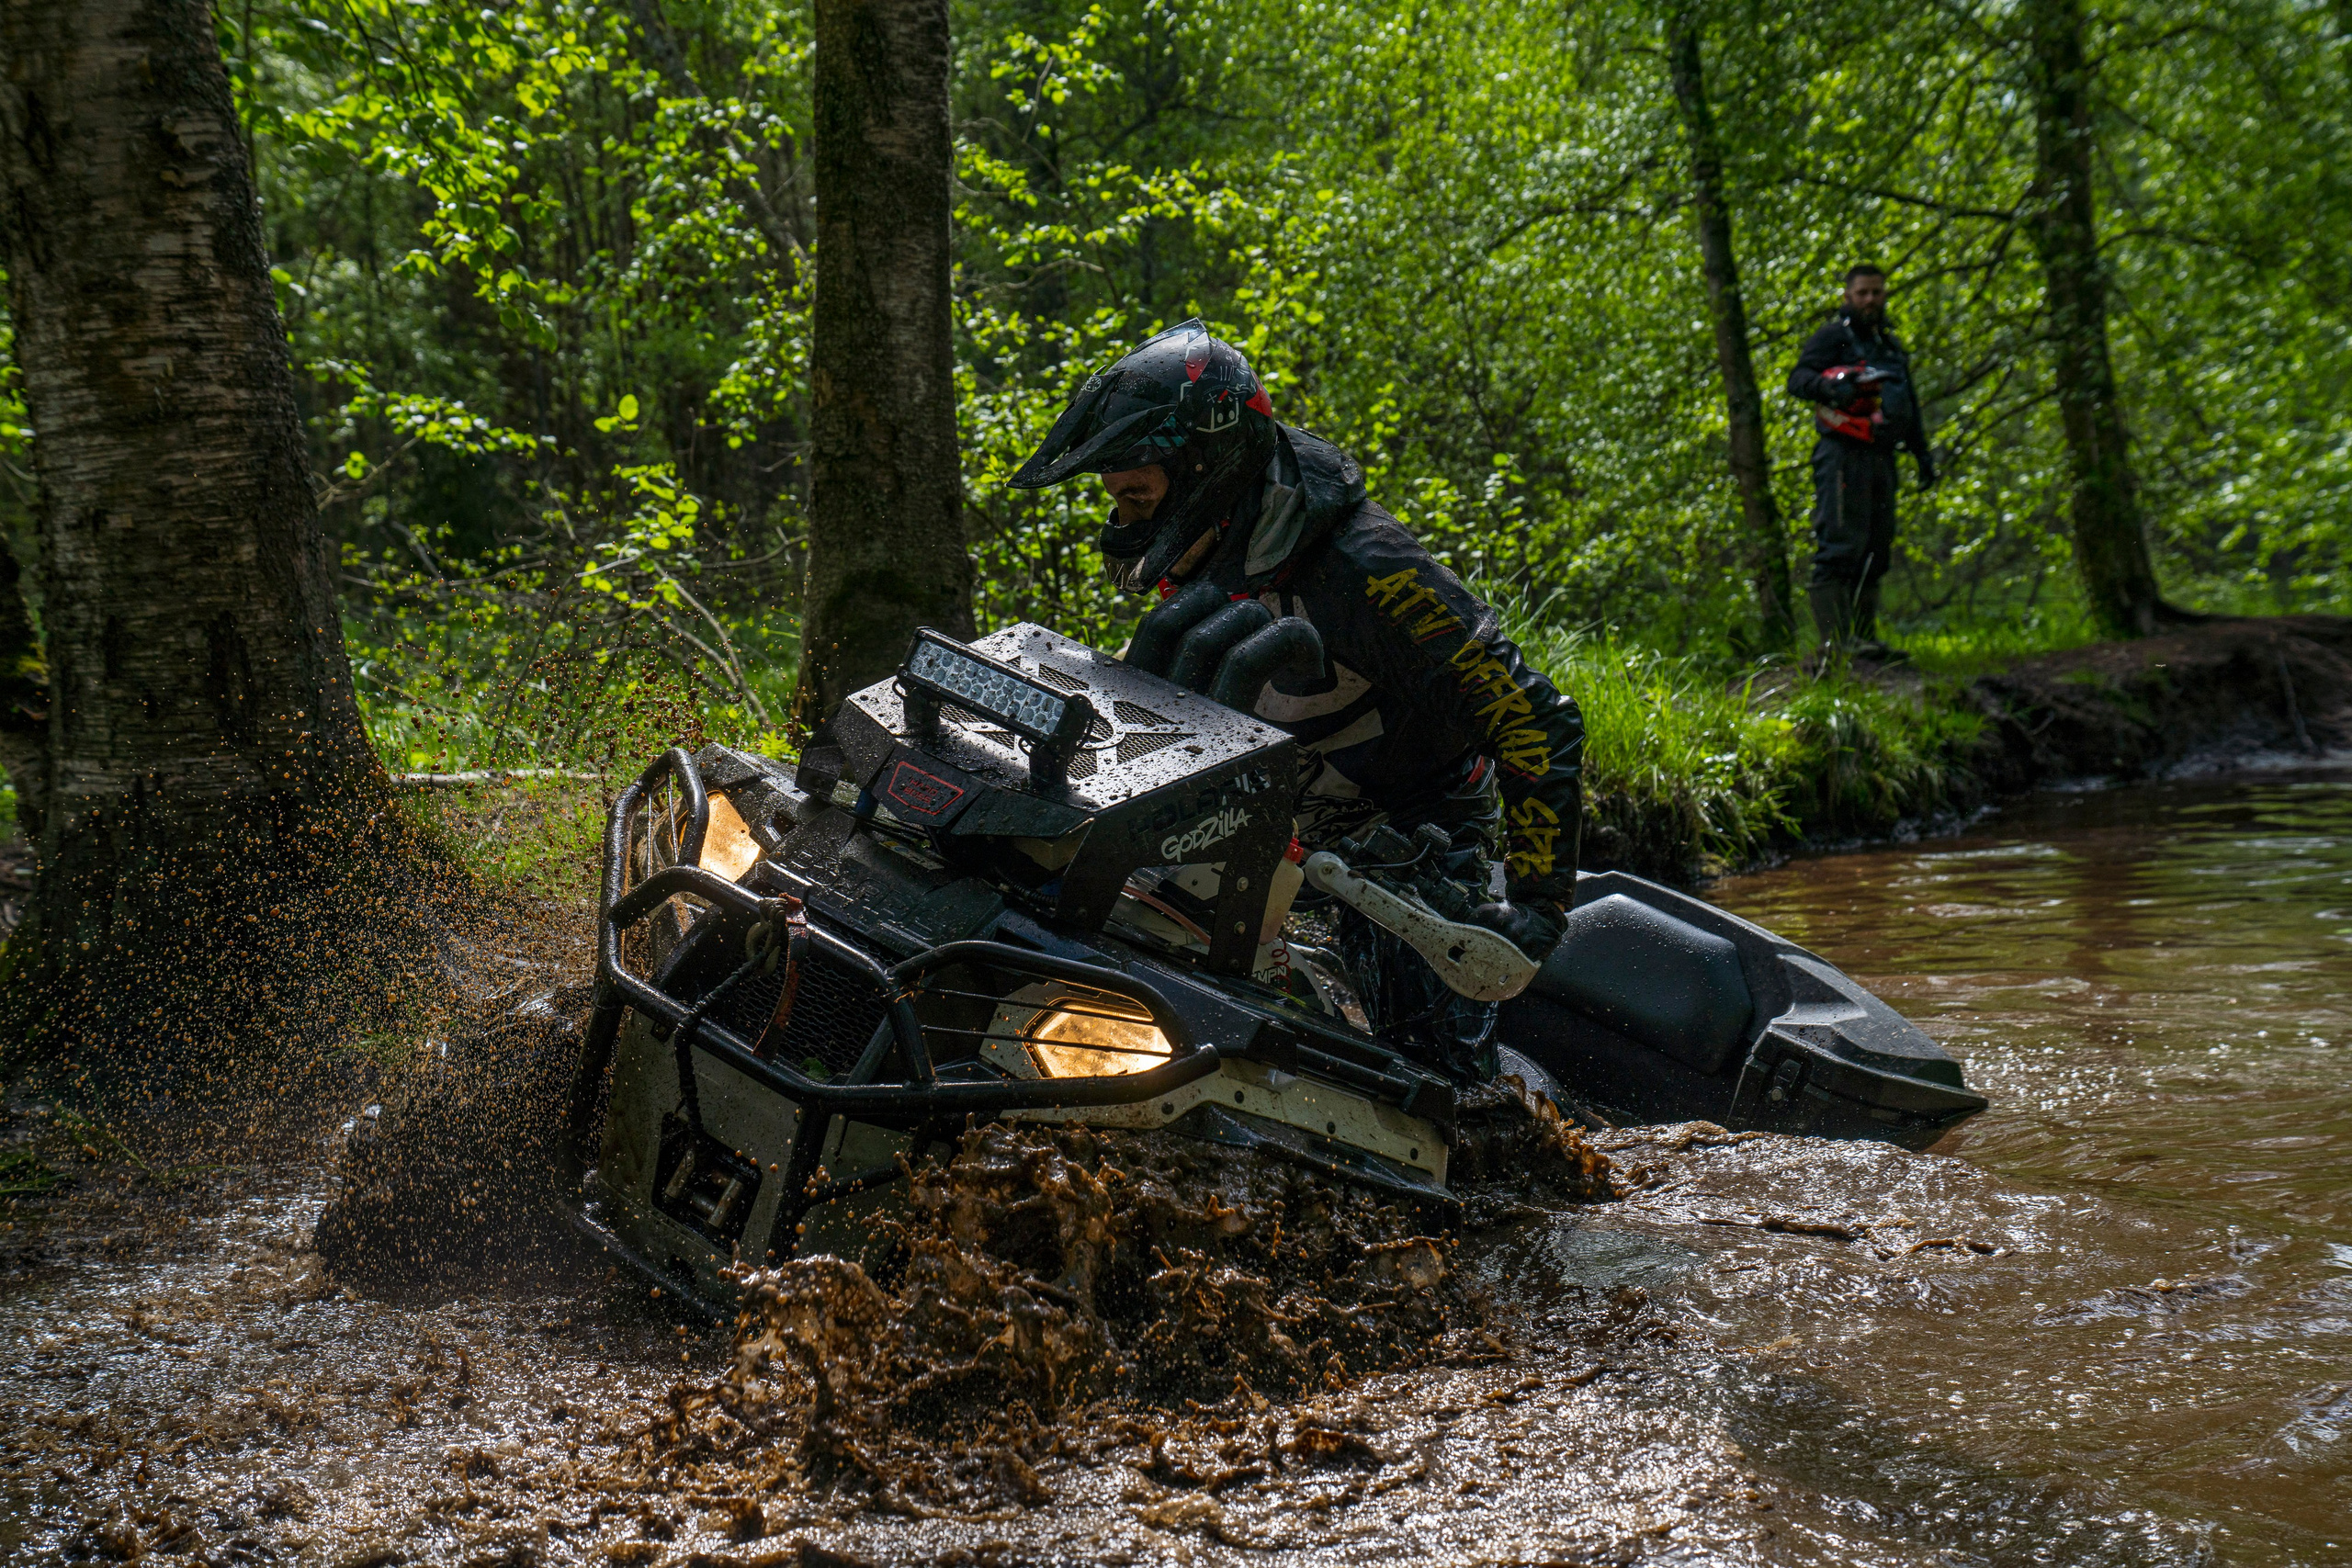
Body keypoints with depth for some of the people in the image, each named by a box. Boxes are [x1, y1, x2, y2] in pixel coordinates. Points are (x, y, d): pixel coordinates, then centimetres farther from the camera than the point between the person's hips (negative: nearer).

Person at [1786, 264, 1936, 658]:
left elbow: (1909, 405, 32)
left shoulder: (1891, 344, 25)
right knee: (1840, 548, -14)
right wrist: (1830, 385, -34)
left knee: (1875, 552, 9)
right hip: (1844, 458, -8)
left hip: (1881, 459, 8)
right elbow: (1798, 378, -14)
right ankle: (1837, 640, -19)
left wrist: (1923, 453, 25)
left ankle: (1864, 637, 14)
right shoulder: (1833, 336, 0)